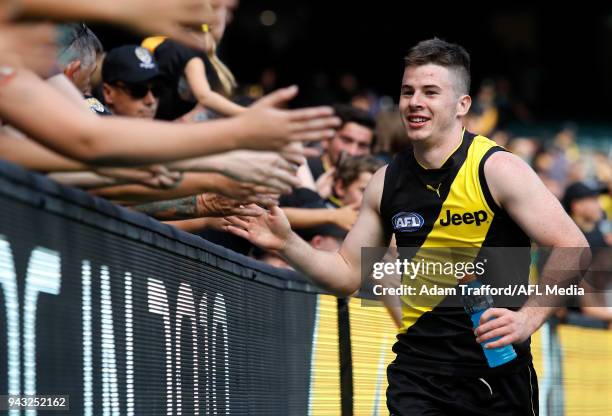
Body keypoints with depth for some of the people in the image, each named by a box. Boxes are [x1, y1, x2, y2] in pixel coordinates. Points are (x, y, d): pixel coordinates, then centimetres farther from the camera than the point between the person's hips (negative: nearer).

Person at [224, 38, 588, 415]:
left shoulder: (496, 169, -9)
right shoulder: (386, 183, 7)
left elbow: (573, 249, -13)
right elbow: (348, 275, 15)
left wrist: (528, 317, -24)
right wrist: (287, 243, 0)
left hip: (497, 365, -3)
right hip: (417, 367, 3)